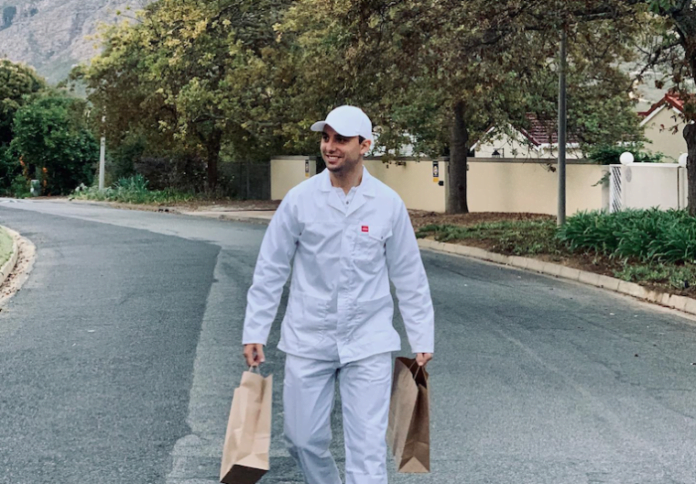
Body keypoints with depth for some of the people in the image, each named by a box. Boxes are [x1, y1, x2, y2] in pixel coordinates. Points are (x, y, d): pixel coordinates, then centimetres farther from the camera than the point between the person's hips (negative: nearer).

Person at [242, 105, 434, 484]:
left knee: (368, 445, -4)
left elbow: (409, 276, 4)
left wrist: (422, 339, 3)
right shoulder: (300, 198, -4)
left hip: (368, 341, -1)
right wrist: (254, 332, -1)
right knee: (303, 438, 9)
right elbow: (270, 269, 2)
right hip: (308, 339, 1)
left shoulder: (389, 204, -3)